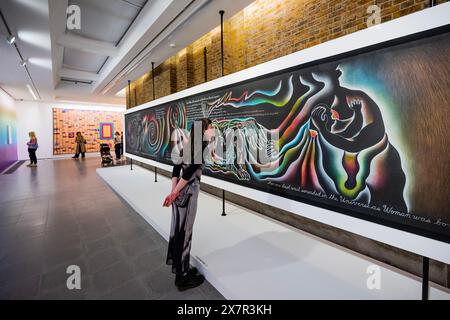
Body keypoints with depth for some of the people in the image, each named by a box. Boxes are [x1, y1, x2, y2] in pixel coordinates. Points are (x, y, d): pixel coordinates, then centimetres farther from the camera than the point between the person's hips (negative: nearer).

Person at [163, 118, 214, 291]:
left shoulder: (189, 143, 14)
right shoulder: (203, 144, -11)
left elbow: (177, 167, 8)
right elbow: (192, 169, -19)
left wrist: (174, 190, 1)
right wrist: (174, 193, -14)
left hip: (180, 189, 8)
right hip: (189, 190, -8)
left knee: (177, 228, 19)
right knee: (184, 231, 3)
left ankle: (177, 265, 38)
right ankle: (182, 276, 21)